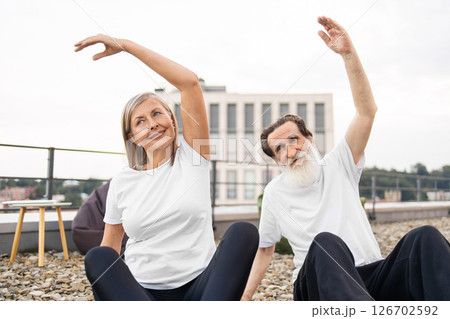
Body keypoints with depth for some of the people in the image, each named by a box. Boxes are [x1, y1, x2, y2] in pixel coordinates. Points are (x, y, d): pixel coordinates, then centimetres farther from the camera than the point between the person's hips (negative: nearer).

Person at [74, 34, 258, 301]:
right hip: (140, 291, 1)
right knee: (98, 257, -27)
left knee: (244, 232, -26)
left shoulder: (192, 156, 0)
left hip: (199, 287, -1)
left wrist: (125, 44, -7)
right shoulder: (122, 183, 6)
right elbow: (110, 246, 12)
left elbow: (189, 82, -10)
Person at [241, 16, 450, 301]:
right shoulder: (274, 192, 8)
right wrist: (244, 299, 6)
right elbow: (264, 250, 16)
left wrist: (348, 53, -14)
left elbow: (367, 111, -3)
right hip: (320, 286, -1)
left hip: (373, 276, 2)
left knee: (425, 237, -27)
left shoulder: (339, 165, 8)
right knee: (325, 242, -37)